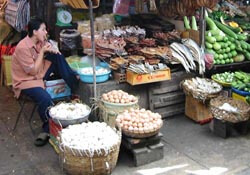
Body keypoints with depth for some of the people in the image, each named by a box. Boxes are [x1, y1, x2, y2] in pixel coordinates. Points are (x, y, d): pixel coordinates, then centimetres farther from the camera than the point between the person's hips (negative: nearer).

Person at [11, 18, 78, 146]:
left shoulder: (41, 42, -2)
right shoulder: (23, 48, -25)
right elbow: (33, 71, -23)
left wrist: (51, 50, -17)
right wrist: (42, 52, -20)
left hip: (40, 74, 8)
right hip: (25, 81, -7)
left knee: (56, 56, -11)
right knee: (45, 98, -33)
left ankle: (73, 83, -5)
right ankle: (48, 129, -13)